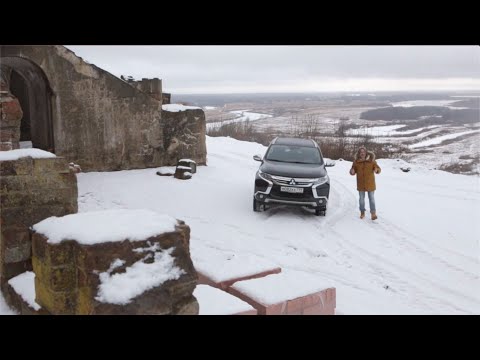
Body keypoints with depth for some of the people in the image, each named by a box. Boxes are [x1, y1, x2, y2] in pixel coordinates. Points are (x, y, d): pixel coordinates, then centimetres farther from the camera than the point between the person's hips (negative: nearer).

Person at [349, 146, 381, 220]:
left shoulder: (371, 160, -4)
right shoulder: (356, 162, -1)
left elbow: (378, 169, -4)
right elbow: (353, 171, 5)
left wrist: (376, 170, -27)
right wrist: (352, 171, -19)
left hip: (370, 184, -1)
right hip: (361, 184, 1)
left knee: (371, 198, 3)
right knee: (361, 198, 10)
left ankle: (373, 213, 9)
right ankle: (362, 212, 23)